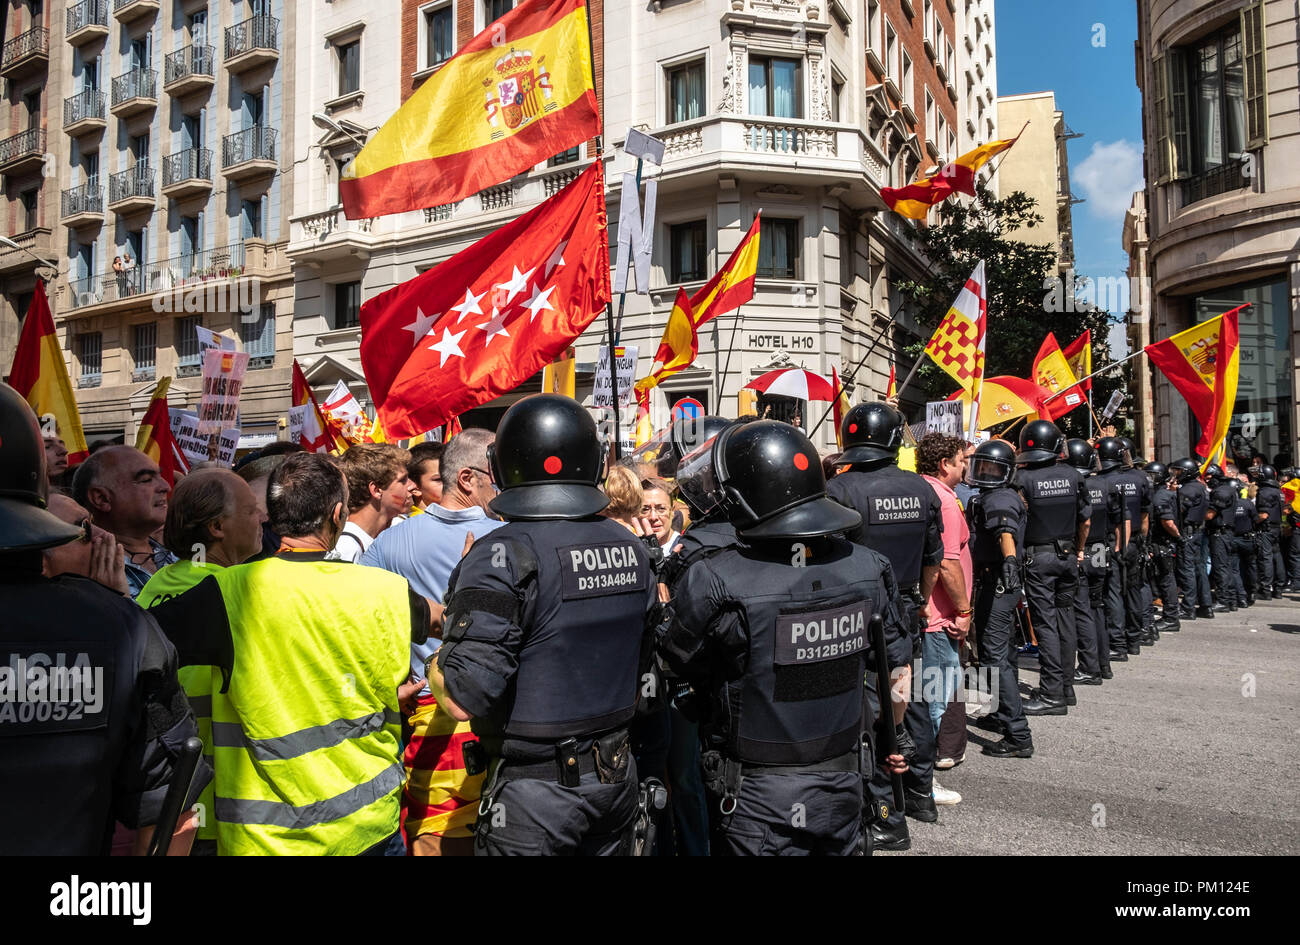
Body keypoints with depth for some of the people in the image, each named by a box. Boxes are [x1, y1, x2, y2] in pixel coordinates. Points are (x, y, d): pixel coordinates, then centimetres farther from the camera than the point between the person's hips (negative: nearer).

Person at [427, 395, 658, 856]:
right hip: (618, 777, 6)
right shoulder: (629, 546, 0)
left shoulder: (503, 557, -22)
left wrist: (432, 667, -4)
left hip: (534, 790, -6)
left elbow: (462, 698, -24)